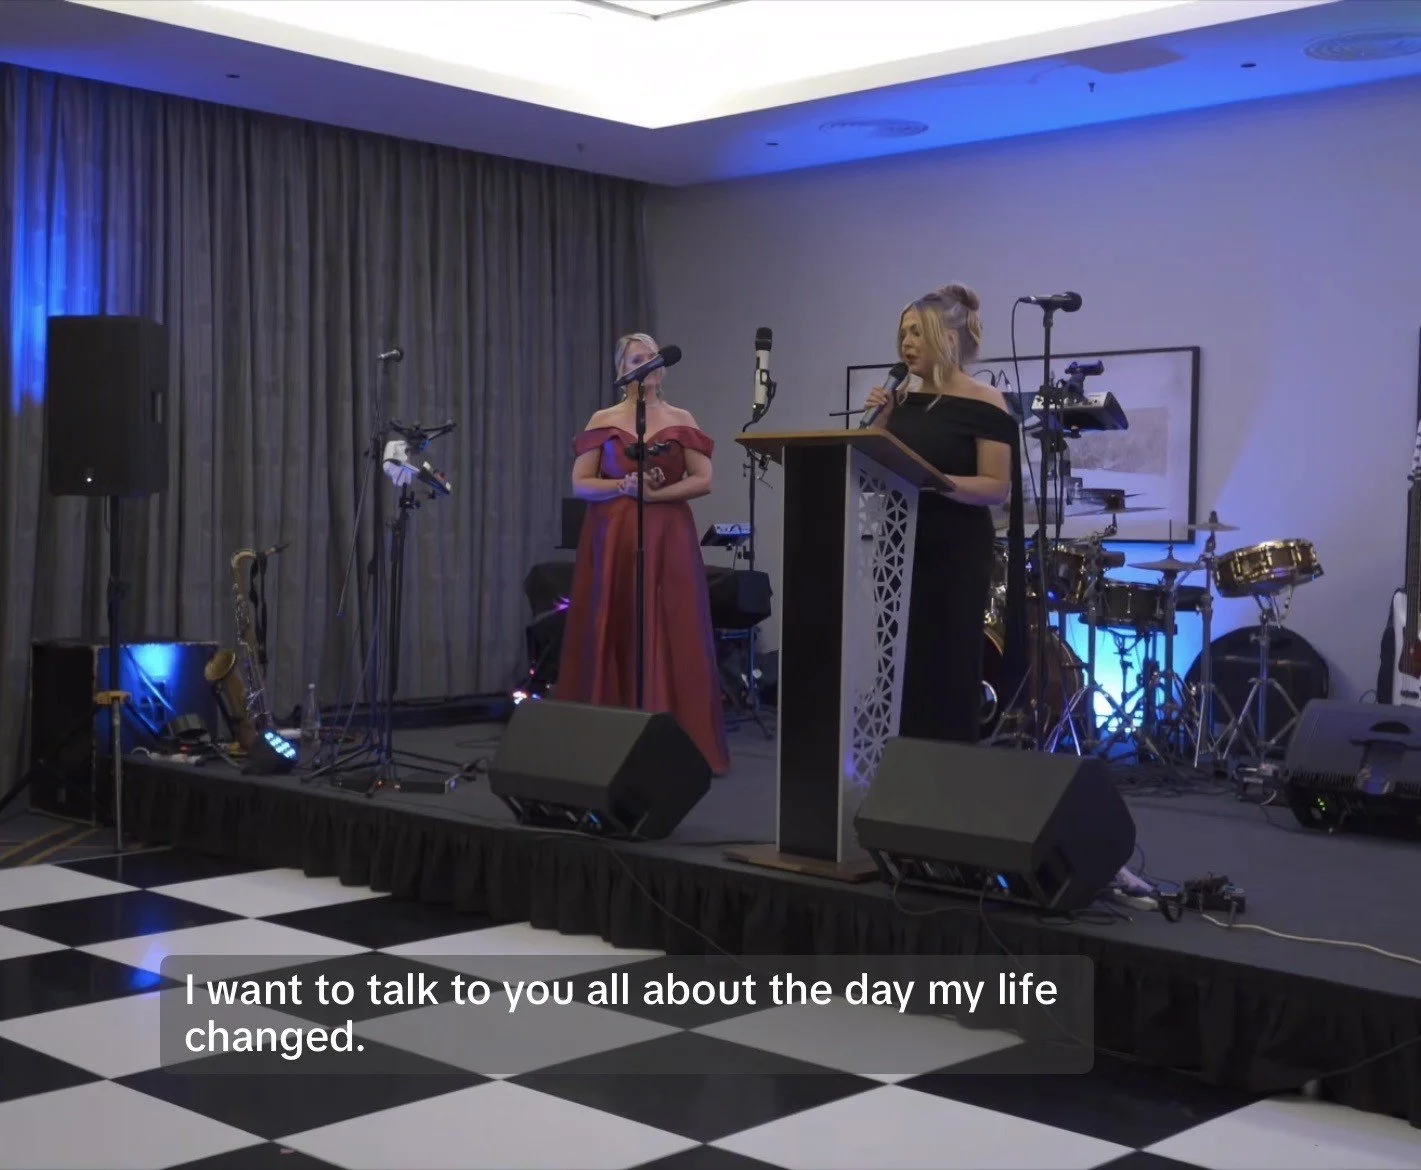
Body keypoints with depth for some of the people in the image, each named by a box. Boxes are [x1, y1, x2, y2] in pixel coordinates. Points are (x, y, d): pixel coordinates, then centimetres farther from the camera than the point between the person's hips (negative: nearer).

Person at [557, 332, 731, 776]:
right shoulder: (602, 421, 8)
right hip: (612, 539, 0)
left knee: (670, 637, -5)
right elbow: (580, 484, 2)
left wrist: (655, 494, -11)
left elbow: (703, 481, 1)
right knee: (613, 635, -2)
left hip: (668, 539, 0)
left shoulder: (681, 420, 9)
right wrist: (625, 485, -12)